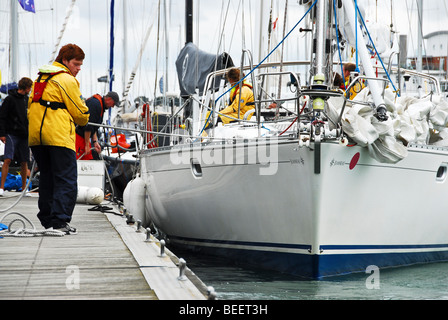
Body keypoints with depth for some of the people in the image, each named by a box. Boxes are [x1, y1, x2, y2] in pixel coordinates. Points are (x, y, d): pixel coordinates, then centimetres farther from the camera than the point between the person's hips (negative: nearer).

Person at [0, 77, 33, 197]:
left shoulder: (27, 100, 13)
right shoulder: (10, 99, -5)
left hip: (24, 135, 6)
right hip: (12, 134, -6)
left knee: (24, 162, 6)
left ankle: (24, 188, 14)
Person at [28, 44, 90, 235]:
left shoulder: (41, 77, 20)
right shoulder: (67, 80, -7)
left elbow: (31, 106, 22)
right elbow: (80, 113, -4)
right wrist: (83, 119, 17)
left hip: (36, 135, 9)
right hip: (58, 136, -8)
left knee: (47, 178, 16)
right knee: (66, 180, -6)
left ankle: (47, 220, 17)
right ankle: (60, 221, -15)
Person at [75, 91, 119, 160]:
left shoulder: (101, 106, 16)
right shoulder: (95, 104, -18)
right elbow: (88, 125, -22)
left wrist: (95, 141, 9)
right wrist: (87, 144, -20)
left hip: (83, 136, 11)